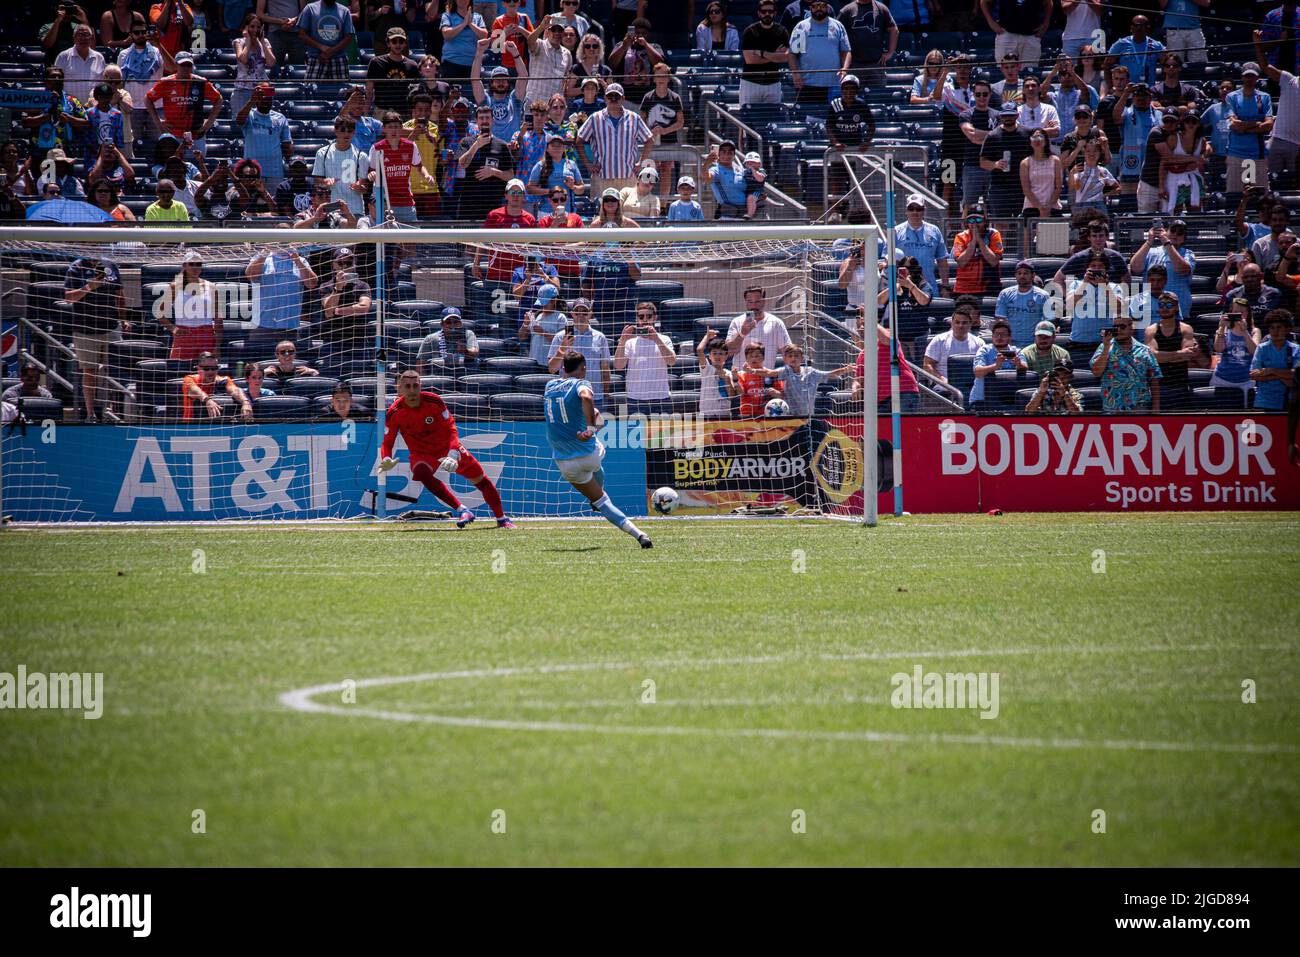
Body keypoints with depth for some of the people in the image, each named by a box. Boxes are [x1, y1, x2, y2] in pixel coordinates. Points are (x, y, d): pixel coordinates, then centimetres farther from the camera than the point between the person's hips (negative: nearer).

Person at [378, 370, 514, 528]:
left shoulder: (434, 401, -20)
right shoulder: (394, 413, -18)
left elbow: (451, 429, -18)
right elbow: (387, 442, -12)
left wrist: (452, 455, -32)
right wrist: (386, 460, -34)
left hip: (447, 448, 1)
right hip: (421, 454, -1)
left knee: (481, 481, 2)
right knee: (421, 472, -35)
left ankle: (502, 519, 25)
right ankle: (463, 511, -32)